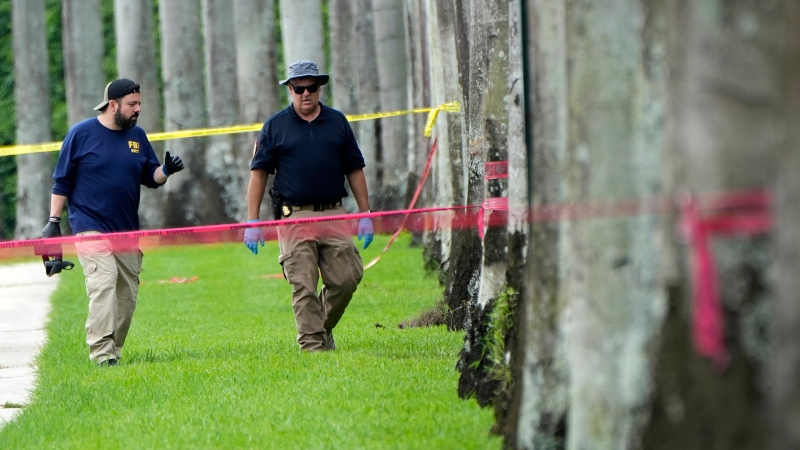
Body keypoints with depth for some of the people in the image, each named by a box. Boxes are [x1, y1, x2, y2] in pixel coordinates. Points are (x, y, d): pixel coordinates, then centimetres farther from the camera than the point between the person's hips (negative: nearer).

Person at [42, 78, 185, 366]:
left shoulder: (137, 136, 11)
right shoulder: (81, 134, -2)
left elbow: (150, 177, 15)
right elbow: (62, 182, 1)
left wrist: (166, 170, -7)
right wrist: (53, 221, -2)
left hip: (128, 232, 5)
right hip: (90, 228, -5)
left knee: (127, 294, 4)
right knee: (103, 285, -18)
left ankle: (113, 352, 14)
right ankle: (101, 354, -21)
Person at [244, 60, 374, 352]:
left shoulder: (337, 122, 13)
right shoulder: (275, 126, 6)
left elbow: (354, 170, 15)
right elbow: (259, 173, 5)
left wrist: (365, 215, 9)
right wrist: (252, 221, -2)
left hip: (335, 215, 3)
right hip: (294, 217, -2)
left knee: (346, 278, -2)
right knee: (304, 287, -6)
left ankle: (323, 329, 21)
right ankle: (313, 344, -3)